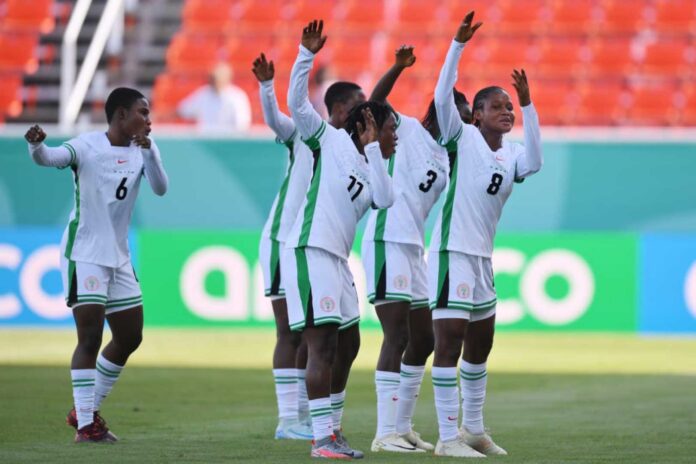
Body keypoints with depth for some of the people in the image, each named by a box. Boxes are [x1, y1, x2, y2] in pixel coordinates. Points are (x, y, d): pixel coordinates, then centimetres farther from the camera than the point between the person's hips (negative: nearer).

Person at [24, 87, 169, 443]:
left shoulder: (141, 150, 4)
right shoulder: (87, 146, -12)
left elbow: (160, 188, -10)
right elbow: (48, 158, -28)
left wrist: (148, 151, -25)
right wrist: (36, 145, -50)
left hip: (119, 258, 7)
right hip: (84, 255, -7)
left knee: (129, 337, 11)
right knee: (90, 338, -13)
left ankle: (86, 410, 24)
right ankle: (85, 424, -10)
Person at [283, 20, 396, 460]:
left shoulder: (374, 170, 16)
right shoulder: (332, 140, 0)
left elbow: (385, 199, -5)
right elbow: (297, 104, -8)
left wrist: (373, 147, -5)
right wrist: (308, 55, -15)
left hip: (338, 259, 9)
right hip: (311, 251, -8)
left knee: (348, 344, 15)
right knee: (323, 344, -13)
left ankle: (332, 426, 28)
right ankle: (323, 438, -14)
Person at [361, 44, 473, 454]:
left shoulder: (447, 158, 17)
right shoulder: (404, 130, -4)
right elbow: (374, 104, -17)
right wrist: (399, 67, -32)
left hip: (414, 248, 9)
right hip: (387, 242, -9)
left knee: (423, 340, 12)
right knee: (397, 336, -12)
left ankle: (403, 426, 22)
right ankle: (385, 433, -11)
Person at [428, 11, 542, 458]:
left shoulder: (510, 153, 9)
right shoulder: (463, 137, -5)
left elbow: (534, 163, -12)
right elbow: (443, 98, -19)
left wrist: (528, 105, -14)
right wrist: (459, 45, -24)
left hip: (483, 258, 8)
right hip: (453, 251, -8)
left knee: (480, 345, 17)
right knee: (450, 341, -11)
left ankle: (474, 429, 30)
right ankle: (448, 437, -11)